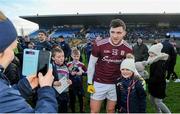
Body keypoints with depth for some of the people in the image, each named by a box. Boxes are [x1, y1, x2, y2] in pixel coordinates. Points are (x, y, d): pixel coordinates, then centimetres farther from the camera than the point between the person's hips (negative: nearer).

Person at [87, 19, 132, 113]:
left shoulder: (128, 49, -9)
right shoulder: (99, 45, -17)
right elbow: (91, 64, -5)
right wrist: (89, 83, -3)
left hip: (116, 84, 2)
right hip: (99, 83, -1)